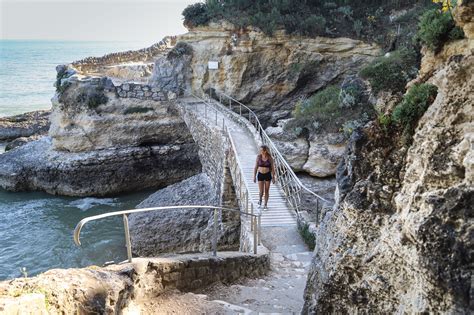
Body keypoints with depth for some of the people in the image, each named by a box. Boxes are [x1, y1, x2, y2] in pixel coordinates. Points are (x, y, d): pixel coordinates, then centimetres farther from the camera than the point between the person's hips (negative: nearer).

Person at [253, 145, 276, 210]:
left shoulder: (270, 158, -8)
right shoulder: (258, 157, -6)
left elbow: (272, 168, 0)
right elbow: (256, 167, 0)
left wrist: (273, 177, -1)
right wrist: (254, 176, -2)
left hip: (268, 175, 0)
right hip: (260, 175, 0)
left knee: (266, 191, 5)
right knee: (261, 192, -4)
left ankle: (265, 205, 20)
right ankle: (260, 199, 29)